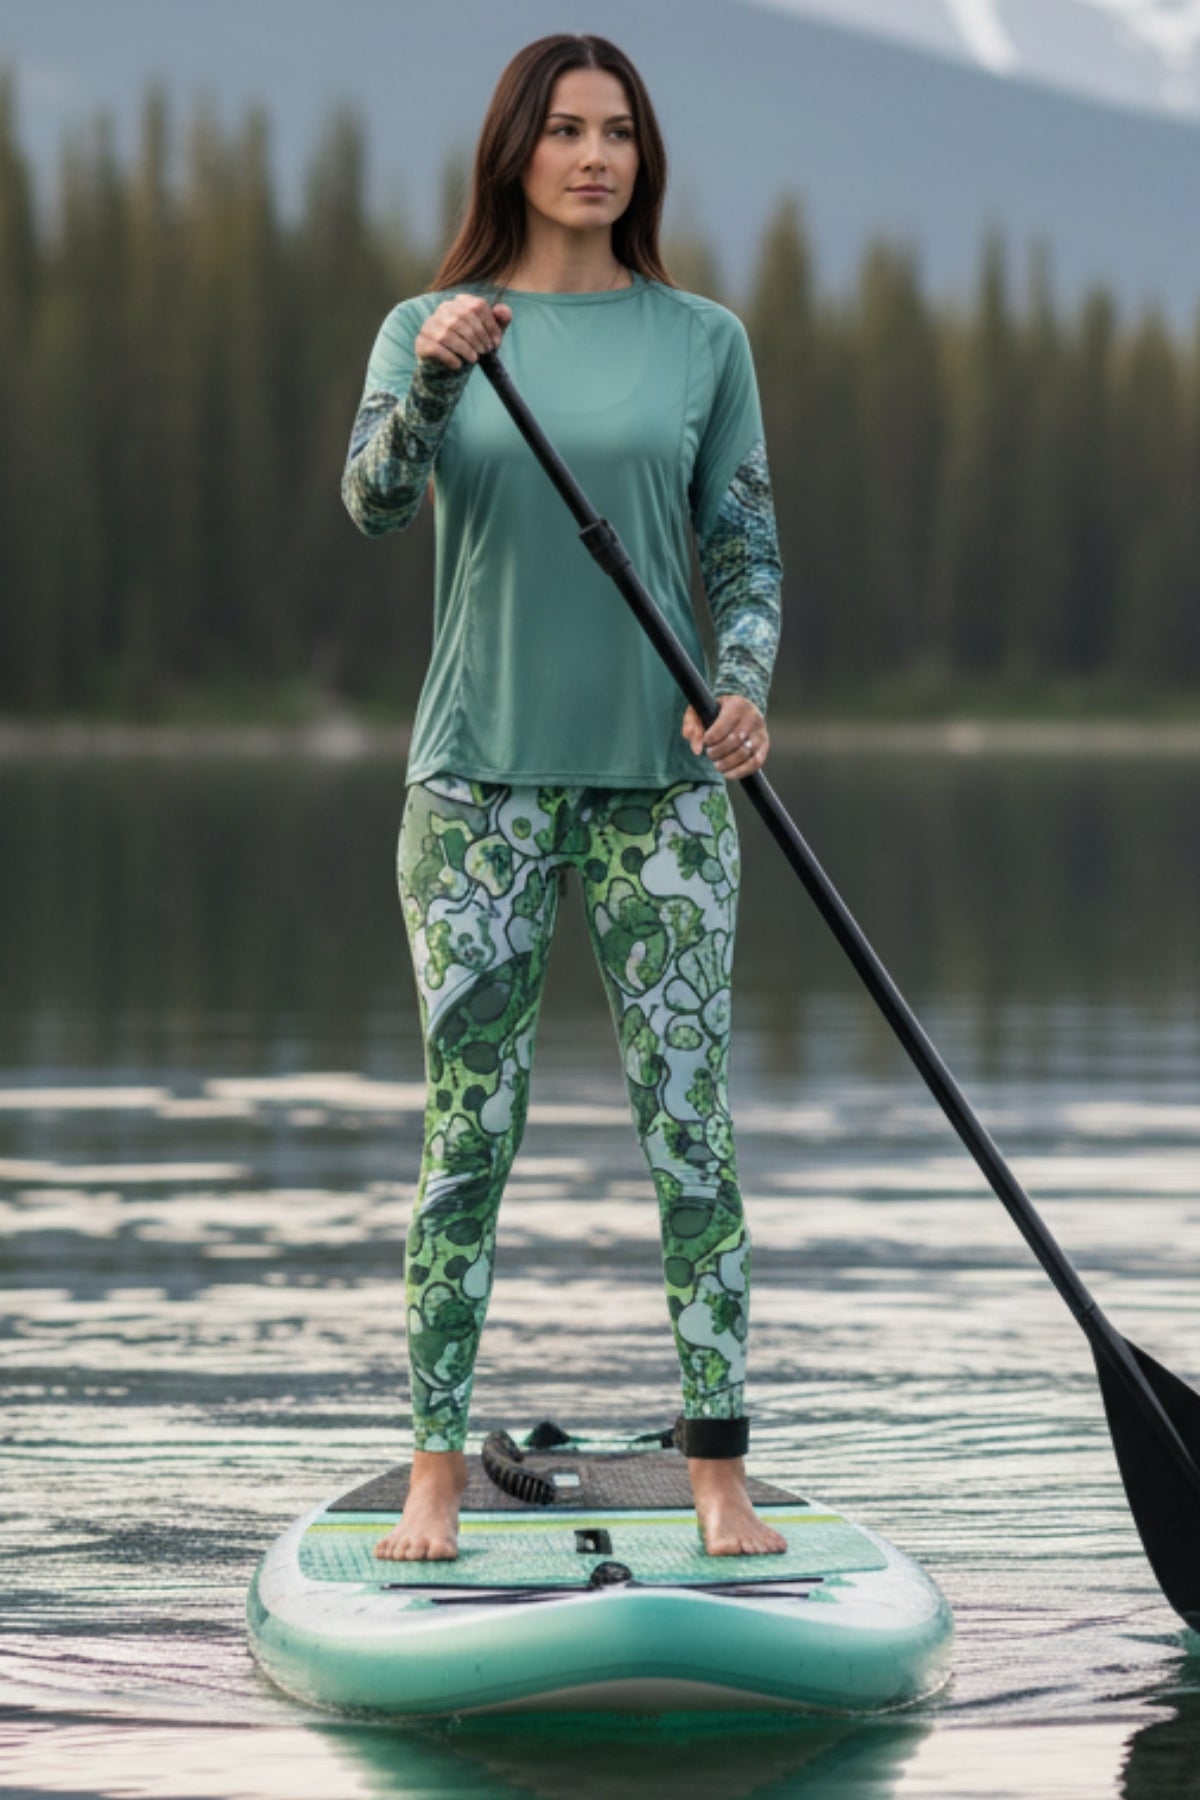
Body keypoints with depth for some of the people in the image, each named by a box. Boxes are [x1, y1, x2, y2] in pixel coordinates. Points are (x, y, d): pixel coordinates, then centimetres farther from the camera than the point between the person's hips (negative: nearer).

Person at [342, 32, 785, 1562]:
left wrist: (743, 686, -11)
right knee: (468, 1129, 1)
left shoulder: (703, 339, 7)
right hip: (480, 774, -1)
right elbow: (373, 501, -12)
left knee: (689, 1123, -2)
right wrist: (436, 378, -30)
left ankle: (718, 1474, 3)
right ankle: (437, 1466, 8)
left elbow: (745, 549, 8)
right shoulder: (428, 329, 4)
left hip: (658, 775, 1)